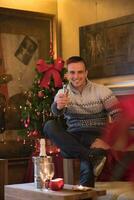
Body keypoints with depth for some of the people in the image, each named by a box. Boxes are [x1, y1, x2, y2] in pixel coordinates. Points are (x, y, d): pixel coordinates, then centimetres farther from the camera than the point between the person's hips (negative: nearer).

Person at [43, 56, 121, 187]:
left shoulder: (100, 90, 2)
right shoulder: (62, 93, 7)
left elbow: (118, 115, -5)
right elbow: (56, 111, -15)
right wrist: (58, 106, -41)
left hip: (96, 136, -3)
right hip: (72, 139, 4)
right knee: (49, 126, -27)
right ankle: (92, 155, -34)